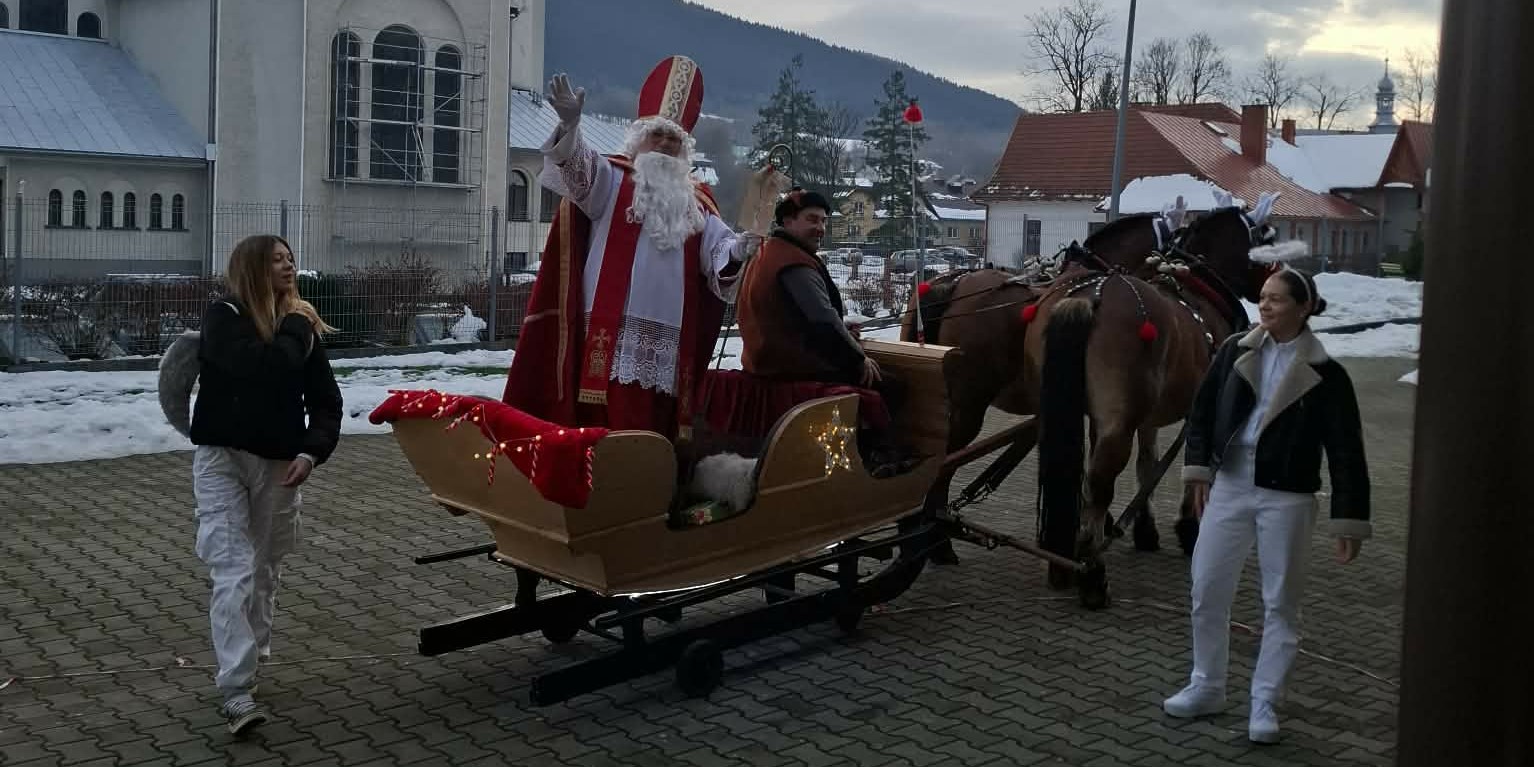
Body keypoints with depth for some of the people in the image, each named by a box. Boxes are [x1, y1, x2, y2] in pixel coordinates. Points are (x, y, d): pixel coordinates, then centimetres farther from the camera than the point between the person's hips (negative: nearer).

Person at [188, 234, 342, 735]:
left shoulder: (301, 328, 5)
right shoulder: (223, 316, -8)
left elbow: (326, 402, 4)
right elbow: (262, 369, -26)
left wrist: (311, 452, -11)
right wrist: (295, 329, -11)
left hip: (280, 465, 4)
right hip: (221, 459, -4)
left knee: (266, 570, 14)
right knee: (233, 573, -12)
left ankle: (253, 657, 33)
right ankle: (236, 693, -13)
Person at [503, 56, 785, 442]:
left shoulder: (696, 201, 21)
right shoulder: (611, 179, 9)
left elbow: (720, 246, 11)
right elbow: (578, 167, -11)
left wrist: (740, 247, -13)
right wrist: (570, 125, -32)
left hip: (669, 332, 4)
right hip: (613, 325, -4)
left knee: (654, 423, 6)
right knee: (607, 422, -12)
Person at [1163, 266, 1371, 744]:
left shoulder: (1324, 374, -8)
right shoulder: (1236, 352, 1)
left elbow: (1346, 452, -6)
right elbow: (1202, 411, 9)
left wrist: (1350, 521, -9)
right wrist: (1199, 469, 0)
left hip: (1286, 499, -3)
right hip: (1229, 488, 4)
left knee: (1281, 602, 6)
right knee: (1207, 591, 8)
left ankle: (1265, 703, 17)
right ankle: (1206, 687, 24)